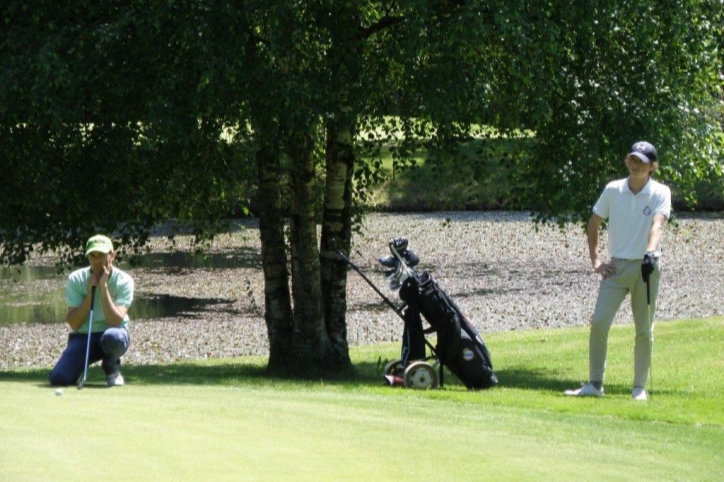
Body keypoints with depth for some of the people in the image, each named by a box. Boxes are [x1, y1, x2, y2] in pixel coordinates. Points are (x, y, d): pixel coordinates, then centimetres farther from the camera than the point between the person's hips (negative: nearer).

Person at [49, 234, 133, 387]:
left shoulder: (124, 281, -12)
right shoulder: (76, 279, -7)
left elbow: (116, 321, -24)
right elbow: (74, 324, -13)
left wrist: (103, 286, -26)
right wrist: (90, 292, -21)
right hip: (83, 336, 1)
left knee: (113, 337, -41)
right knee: (58, 378, -23)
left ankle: (112, 369, -6)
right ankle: (81, 366, 14)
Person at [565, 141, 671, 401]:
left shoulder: (660, 193, -3)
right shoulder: (613, 190, 5)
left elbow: (657, 224, -21)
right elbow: (593, 225, 15)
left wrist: (650, 253, -39)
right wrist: (595, 260, 6)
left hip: (646, 267, -2)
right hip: (617, 267, 2)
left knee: (644, 331, 2)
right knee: (599, 323, -9)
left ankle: (640, 387, 13)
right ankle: (595, 384, -2)